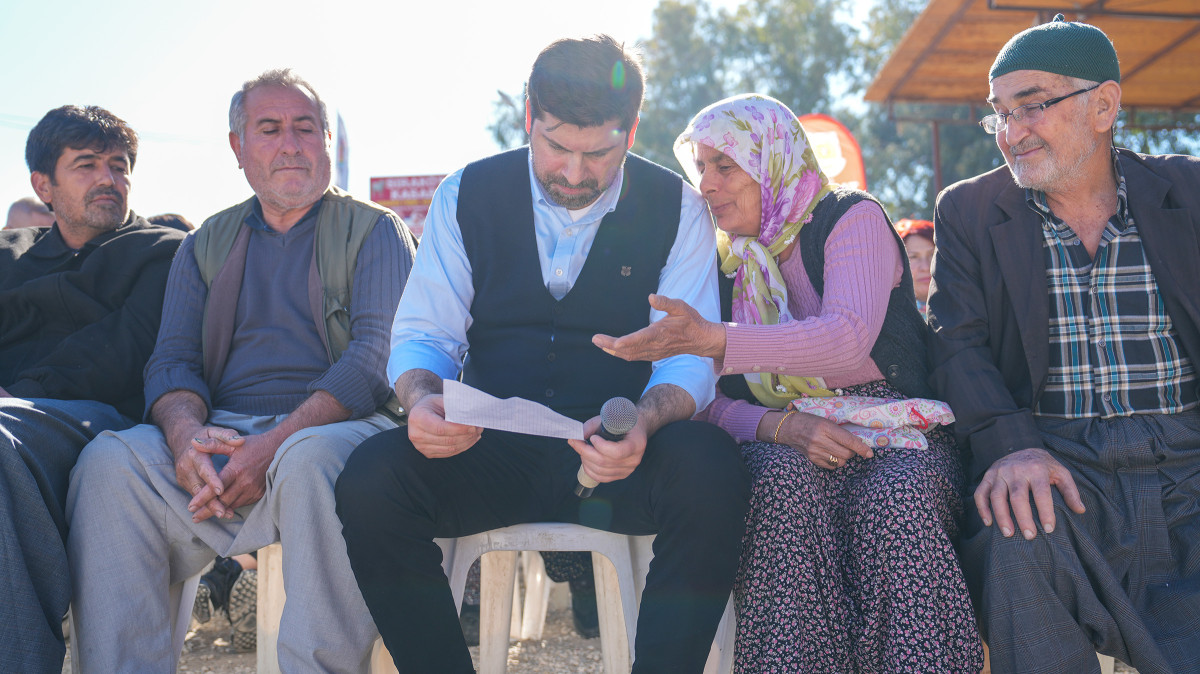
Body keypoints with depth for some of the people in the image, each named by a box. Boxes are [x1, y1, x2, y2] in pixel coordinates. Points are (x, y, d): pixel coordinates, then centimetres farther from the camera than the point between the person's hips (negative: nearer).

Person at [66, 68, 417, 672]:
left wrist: (277, 444, -20)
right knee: (109, 461, -25)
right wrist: (187, 433, -14)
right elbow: (172, 359, 12)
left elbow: (378, 353, -6)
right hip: (220, 435, 4)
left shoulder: (375, 231, 9)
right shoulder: (206, 244, 23)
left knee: (310, 460, -38)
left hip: (334, 425, -3)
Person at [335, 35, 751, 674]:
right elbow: (421, 333, 4)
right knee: (370, 479, -27)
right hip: (490, 450, 1)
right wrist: (422, 399, -21)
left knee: (711, 471, -34)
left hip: (621, 455, -1)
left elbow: (689, 357, -4)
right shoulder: (467, 195, 5)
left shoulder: (676, 208, 2)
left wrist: (643, 423, -27)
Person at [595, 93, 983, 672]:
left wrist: (712, 339, -34)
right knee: (788, 483, -32)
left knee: (895, 501, -35)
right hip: (781, 447, 2)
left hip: (890, 431, -2)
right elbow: (708, 402, 5)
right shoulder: (720, 260, 13)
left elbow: (847, 337, -21)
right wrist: (782, 426, -18)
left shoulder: (851, 218, 1)